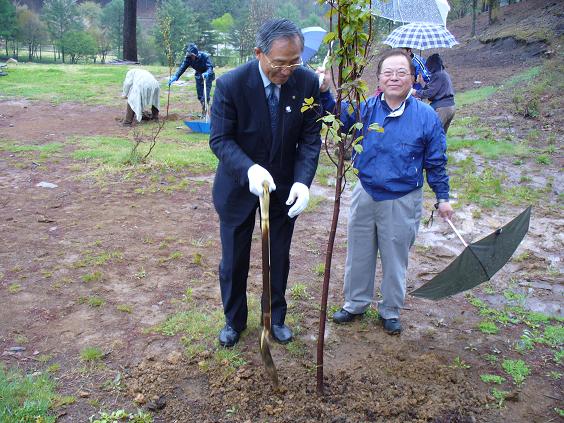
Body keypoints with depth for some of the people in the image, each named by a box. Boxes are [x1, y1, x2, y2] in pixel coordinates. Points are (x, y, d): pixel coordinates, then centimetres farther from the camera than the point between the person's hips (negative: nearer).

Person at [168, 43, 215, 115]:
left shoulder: (205, 56, -30)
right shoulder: (188, 58, -19)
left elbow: (210, 67, -38)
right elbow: (182, 67, -26)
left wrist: (207, 73, -61)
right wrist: (175, 76, -42)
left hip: (207, 76, -5)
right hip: (199, 76, 5)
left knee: (205, 95, -15)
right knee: (199, 95, 10)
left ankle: (204, 112, -5)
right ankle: (204, 110, 28)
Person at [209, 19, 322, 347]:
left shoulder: (308, 82, -15)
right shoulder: (231, 84, -23)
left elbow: (310, 138, -9)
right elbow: (220, 139, -19)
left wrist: (303, 181, -25)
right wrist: (249, 169, -38)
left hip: (284, 186, 2)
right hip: (239, 185, -2)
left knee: (279, 258, 16)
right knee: (234, 259, 13)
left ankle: (276, 317, 39)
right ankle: (234, 320, 36)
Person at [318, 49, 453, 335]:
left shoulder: (426, 116, -9)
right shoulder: (365, 108, -5)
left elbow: (436, 162, -1)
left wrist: (442, 197, 3)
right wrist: (325, 93, -15)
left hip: (402, 201, -2)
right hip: (365, 194, 3)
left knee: (395, 260, 13)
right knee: (359, 254, 17)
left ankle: (390, 311, 34)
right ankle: (355, 303, 38)